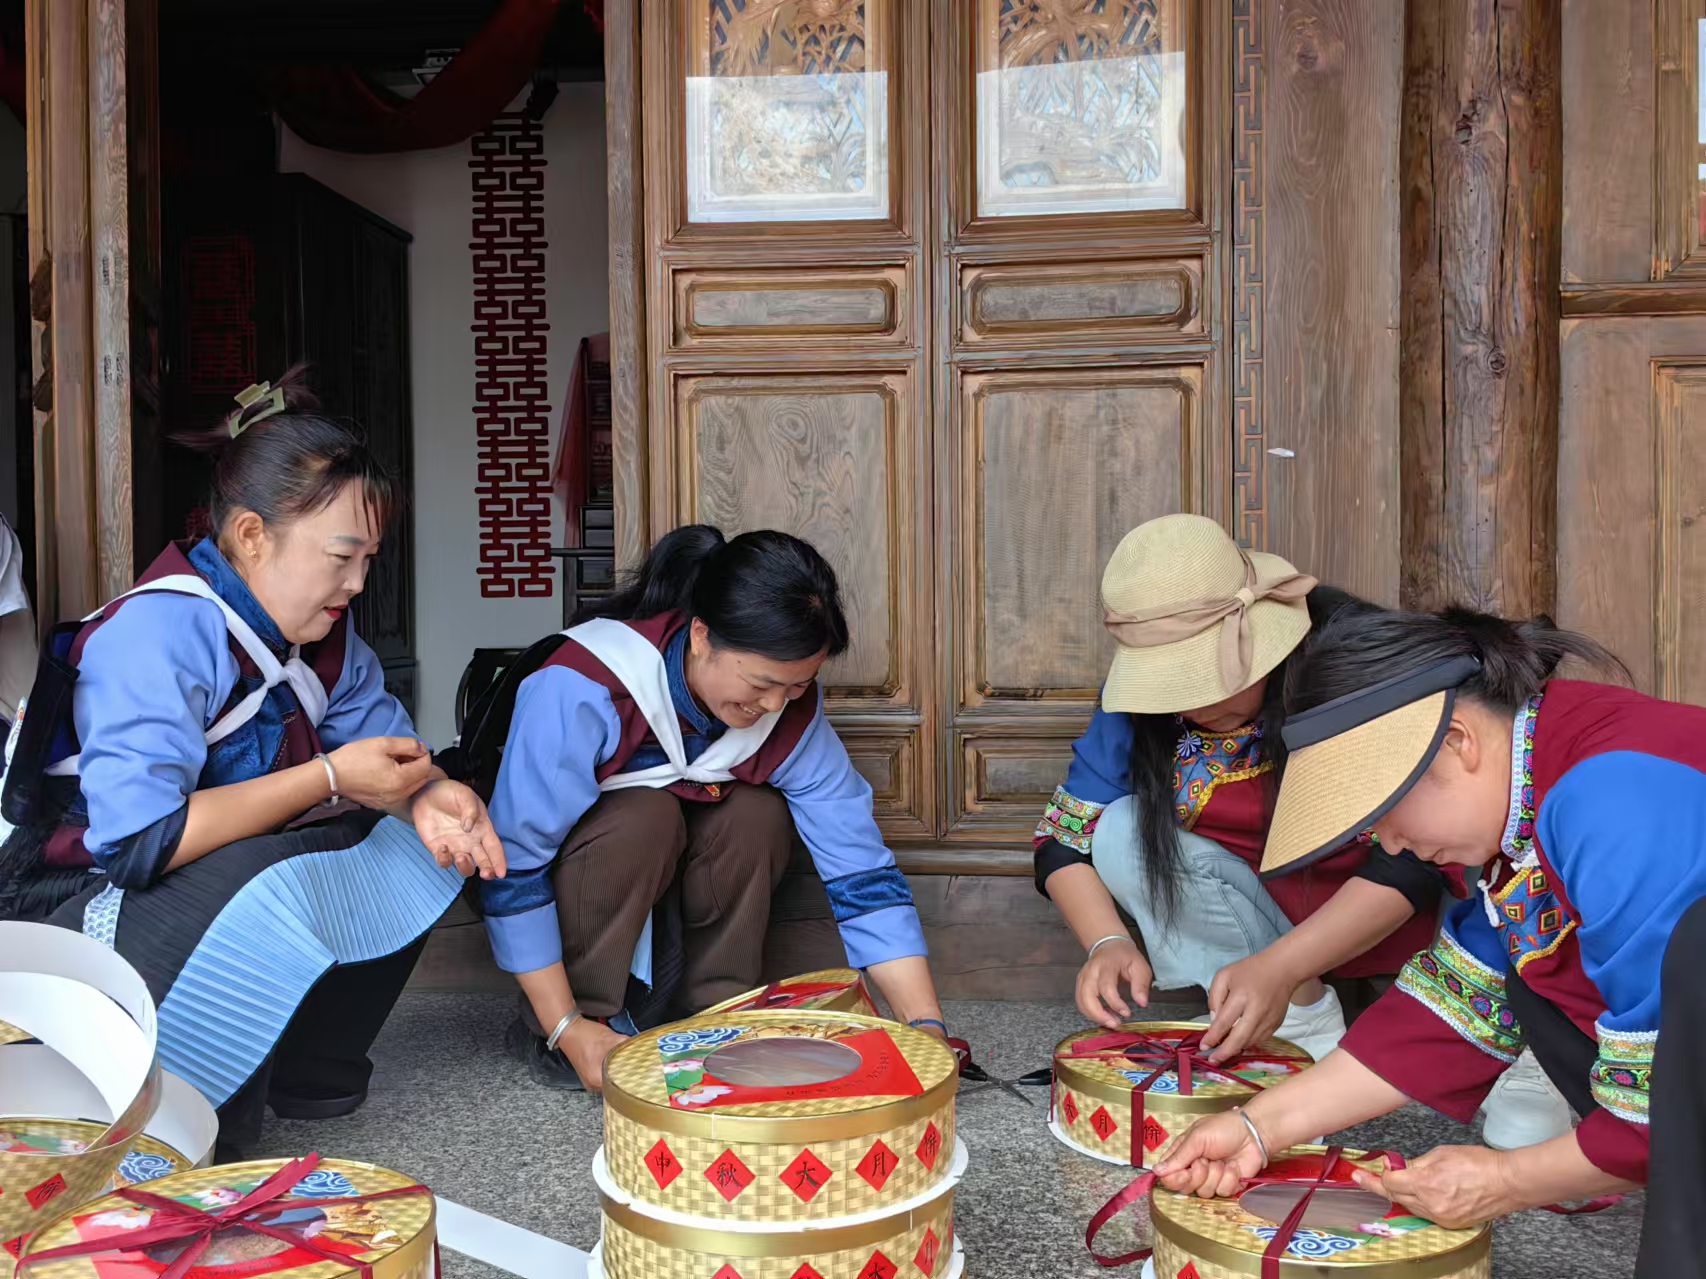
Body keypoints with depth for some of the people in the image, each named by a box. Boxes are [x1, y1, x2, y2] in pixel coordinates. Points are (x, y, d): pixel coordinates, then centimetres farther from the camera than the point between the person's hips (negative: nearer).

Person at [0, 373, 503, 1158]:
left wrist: (426, 794, -24)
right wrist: (329, 780, -29)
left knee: (423, 848, -3)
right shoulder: (160, 632, -26)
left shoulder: (321, 631, 0)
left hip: (243, 888, 8)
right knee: (271, 886, -36)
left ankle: (304, 1069, 5)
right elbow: (137, 840, -34)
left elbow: (382, 739, 1)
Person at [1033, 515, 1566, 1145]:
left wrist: (1278, 967, -40)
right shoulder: (1137, 698, -13)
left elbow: (1415, 856, -30)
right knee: (1121, 831, -22)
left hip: (1400, 913, -4)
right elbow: (1065, 835, -7)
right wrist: (1109, 943, -27)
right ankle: (1302, 1023, -10)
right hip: (1271, 912, 5)